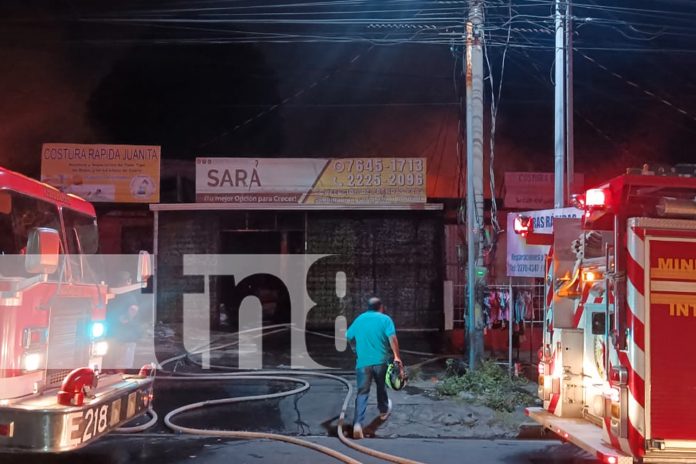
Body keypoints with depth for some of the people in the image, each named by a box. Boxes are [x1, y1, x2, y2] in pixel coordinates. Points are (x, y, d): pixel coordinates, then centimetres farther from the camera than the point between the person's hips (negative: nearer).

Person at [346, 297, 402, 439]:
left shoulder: (359, 319, 11)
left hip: (363, 361, 1)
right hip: (380, 360, -1)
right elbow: (392, 338, -14)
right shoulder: (385, 319, 0)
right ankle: (383, 410, 47)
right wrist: (396, 356, -13)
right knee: (381, 386, 24)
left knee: (362, 392, -3)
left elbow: (349, 337, 19)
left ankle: (357, 423, -20)